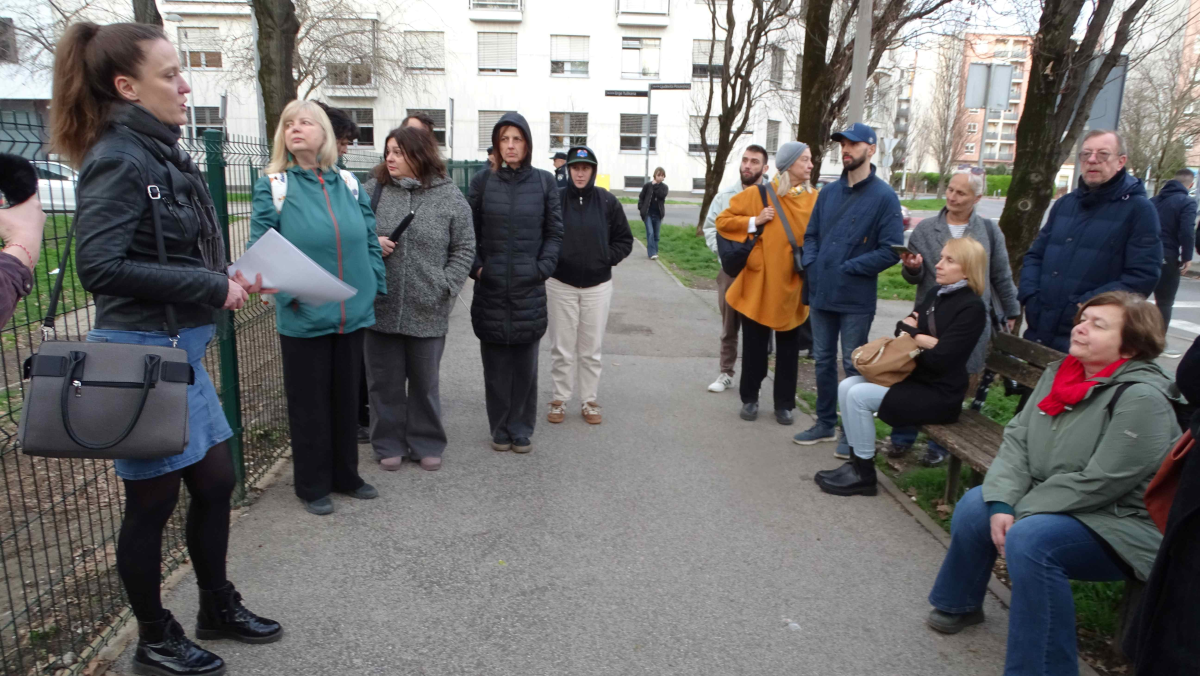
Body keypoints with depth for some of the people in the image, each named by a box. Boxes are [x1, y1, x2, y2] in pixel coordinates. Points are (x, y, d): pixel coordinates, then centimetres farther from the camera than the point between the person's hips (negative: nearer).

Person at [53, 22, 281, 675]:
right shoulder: (118, 159, -14)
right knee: (153, 499, 7)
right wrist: (212, 287, -20)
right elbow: (99, 266, -23)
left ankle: (217, 607, 36)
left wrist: (226, 281, 0)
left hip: (182, 348, 8)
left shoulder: (161, 154, 11)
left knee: (215, 480, 17)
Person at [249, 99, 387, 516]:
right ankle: (313, 486, 24)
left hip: (352, 314, 4)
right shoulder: (273, 185, -3)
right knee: (309, 402, 7)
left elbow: (370, 241, 13)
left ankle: (346, 475, 32)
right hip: (302, 318, -4)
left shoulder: (349, 184, 8)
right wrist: (285, 290, -19)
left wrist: (376, 287, 5)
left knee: (347, 397, 15)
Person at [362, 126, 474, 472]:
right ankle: (389, 444, 28)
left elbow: (464, 248, 1)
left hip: (428, 311, -1)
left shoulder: (449, 196, -1)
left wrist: (446, 286, -8)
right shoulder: (373, 190, 2)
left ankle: (427, 444, 28)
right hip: (380, 308, 1)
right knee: (385, 382, 11)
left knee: (425, 383, 12)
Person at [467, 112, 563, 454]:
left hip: (529, 289, 0)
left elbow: (555, 232, 6)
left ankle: (521, 429, 19)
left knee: (525, 363, 5)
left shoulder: (544, 182, 4)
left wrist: (543, 268, -5)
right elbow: (467, 231, 7)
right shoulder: (482, 183, 4)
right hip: (490, 288, 0)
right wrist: (475, 266, -5)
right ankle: (500, 429, 20)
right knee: (495, 364, 6)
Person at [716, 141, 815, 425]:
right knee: (754, 344, 8)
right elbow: (723, 221, 0)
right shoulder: (758, 194, -4)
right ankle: (750, 399, 24)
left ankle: (785, 404, 23)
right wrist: (753, 222, -12)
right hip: (759, 282, -2)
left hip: (793, 285, 2)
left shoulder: (814, 199, 2)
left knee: (788, 346, 10)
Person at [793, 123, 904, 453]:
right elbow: (811, 234, 17)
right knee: (823, 361, 15)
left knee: (853, 365, 6)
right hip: (820, 293, 6)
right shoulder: (829, 192, 9)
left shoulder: (884, 197, -8)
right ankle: (825, 423, 29)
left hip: (856, 299, -5)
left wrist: (848, 268, -15)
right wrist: (811, 265, -1)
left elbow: (891, 250, -12)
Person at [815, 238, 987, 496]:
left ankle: (864, 474, -7)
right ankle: (856, 460, 1)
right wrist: (924, 340, -12)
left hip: (939, 395, -8)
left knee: (859, 396, -20)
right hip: (915, 379, 8)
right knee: (847, 386, -6)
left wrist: (911, 339, -5)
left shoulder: (971, 308, -15)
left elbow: (939, 359, -22)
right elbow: (902, 327, 8)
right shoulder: (935, 293, 10)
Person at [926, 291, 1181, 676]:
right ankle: (959, 604, 21)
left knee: (1030, 539, -31)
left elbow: (1099, 484, -26)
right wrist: (1001, 504, -16)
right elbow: (1017, 440, -2)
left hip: (1118, 526, -8)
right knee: (974, 507, -5)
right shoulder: (1060, 373, 2)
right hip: (1052, 504, 8)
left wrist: (1019, 511, -19)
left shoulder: (1141, 398, -22)